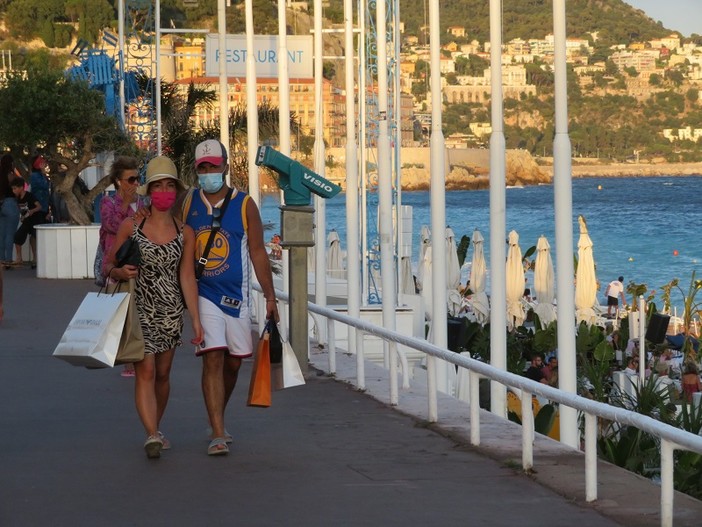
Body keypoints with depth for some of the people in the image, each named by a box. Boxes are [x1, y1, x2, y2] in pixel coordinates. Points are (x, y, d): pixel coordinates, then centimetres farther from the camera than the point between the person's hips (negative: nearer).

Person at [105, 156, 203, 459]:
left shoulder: (184, 233, 3)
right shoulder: (130, 226, -2)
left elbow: (187, 277, 1)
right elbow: (109, 265, 5)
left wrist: (196, 319, -4)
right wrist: (121, 272, -19)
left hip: (171, 311, 3)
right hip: (139, 309, -3)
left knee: (162, 373, 12)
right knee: (145, 371, -15)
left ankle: (156, 428, 30)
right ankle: (152, 435, -23)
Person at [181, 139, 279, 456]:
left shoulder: (244, 205, 2)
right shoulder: (188, 203, 4)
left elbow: (258, 252, 3)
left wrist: (270, 297, 1)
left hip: (235, 295, 1)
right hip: (202, 295, -1)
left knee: (233, 363, 9)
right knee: (213, 358, -13)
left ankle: (217, 420, 32)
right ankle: (217, 434, -15)